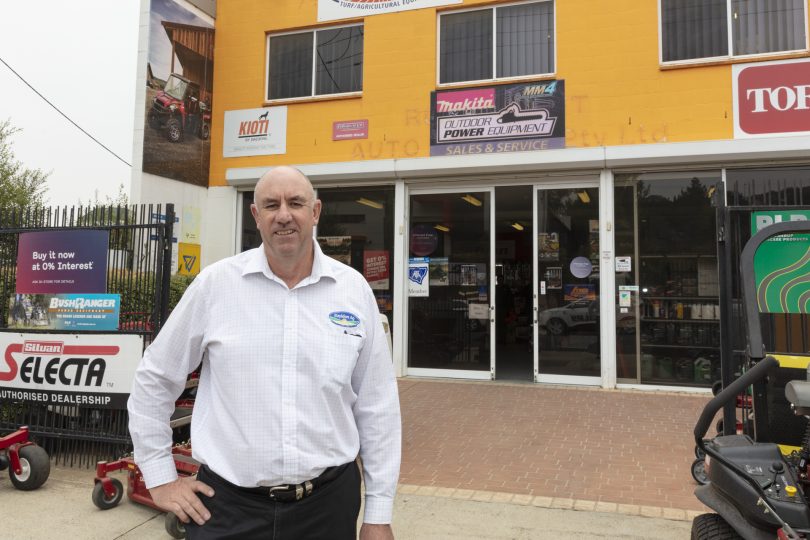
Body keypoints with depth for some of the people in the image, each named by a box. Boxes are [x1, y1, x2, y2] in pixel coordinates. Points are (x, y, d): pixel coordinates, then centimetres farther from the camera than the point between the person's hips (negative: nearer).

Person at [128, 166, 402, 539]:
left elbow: (377, 406, 1)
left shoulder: (354, 289, -2)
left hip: (328, 502, 2)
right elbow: (154, 377, 5)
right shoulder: (215, 283, -5)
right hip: (228, 503, -1)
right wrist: (159, 477, 5)